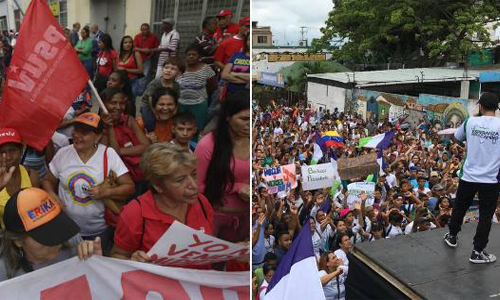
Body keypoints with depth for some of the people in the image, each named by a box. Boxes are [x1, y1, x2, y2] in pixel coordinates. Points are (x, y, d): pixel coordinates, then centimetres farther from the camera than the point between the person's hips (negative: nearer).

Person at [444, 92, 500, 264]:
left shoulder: (471, 122, -4)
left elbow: (457, 137, 14)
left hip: (468, 176, 2)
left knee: (459, 208, 20)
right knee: (485, 216, 8)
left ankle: (452, 236, 38)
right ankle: (477, 252, 13)